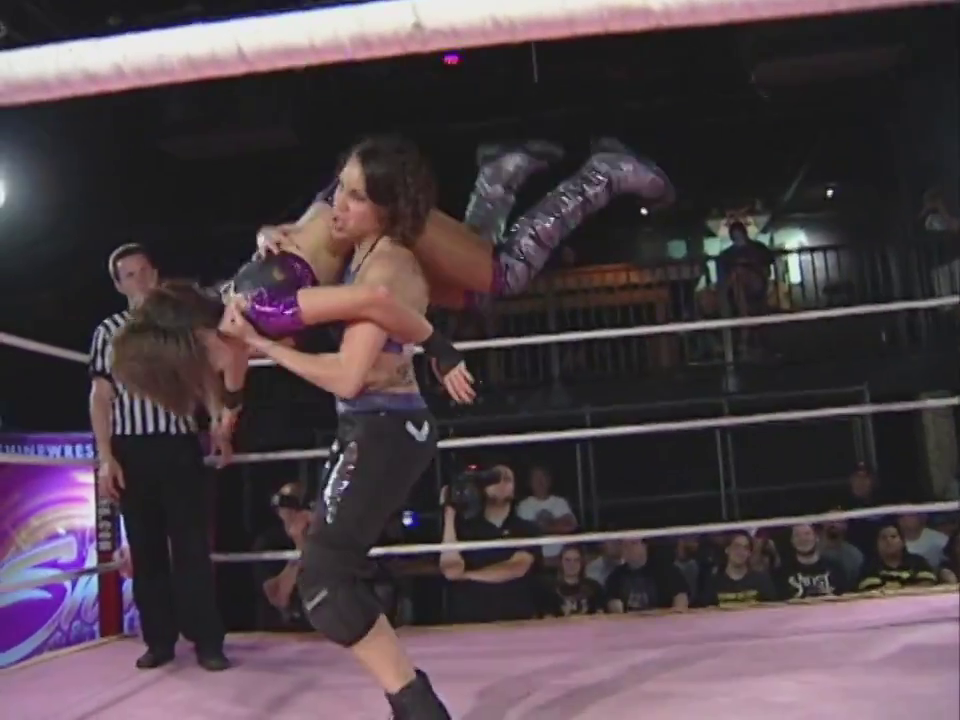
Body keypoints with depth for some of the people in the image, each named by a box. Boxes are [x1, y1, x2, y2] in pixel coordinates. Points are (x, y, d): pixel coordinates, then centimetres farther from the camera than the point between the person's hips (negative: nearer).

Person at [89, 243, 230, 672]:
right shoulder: (108, 331, 12)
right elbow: (100, 397, 7)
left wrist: (218, 419, -11)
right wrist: (105, 457, -3)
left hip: (179, 445, -1)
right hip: (131, 449, 1)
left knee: (191, 544, -3)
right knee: (145, 546, 5)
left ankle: (207, 641, 0)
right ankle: (159, 639, 13)